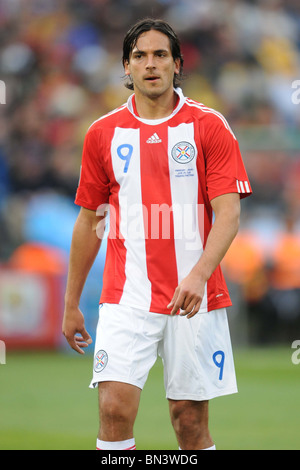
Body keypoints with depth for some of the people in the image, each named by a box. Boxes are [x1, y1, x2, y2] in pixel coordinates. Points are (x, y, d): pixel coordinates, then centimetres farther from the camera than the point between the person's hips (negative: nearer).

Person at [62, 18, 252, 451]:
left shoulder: (209, 127, 0)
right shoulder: (103, 133, 7)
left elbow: (228, 212, -7)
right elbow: (89, 222, 15)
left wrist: (199, 275, -24)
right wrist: (71, 305, 16)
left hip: (195, 298, -1)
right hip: (126, 297, 1)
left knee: (191, 420, 1)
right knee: (115, 406, -15)